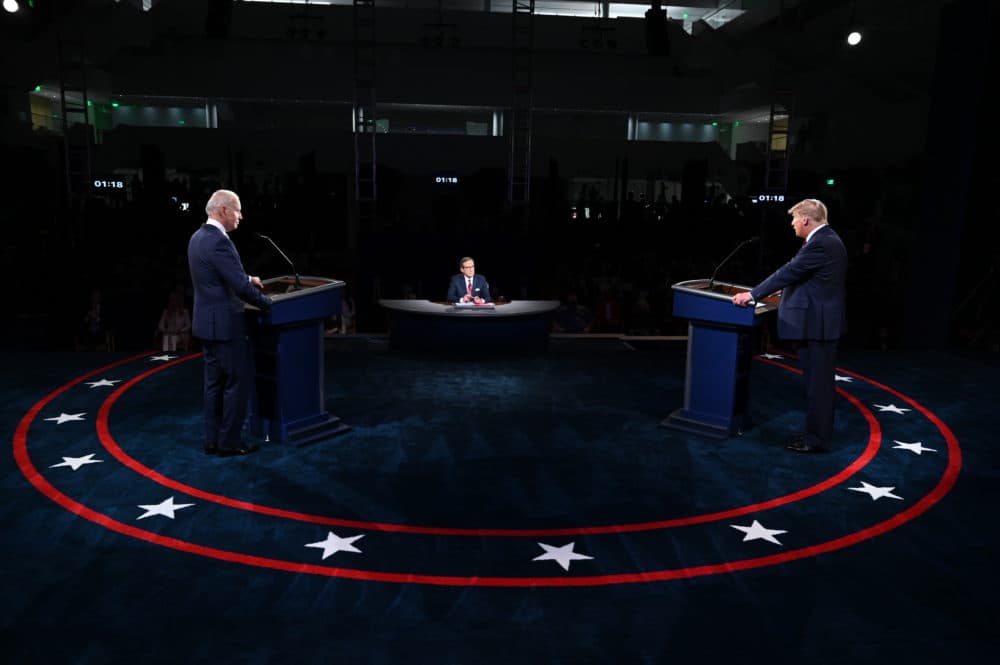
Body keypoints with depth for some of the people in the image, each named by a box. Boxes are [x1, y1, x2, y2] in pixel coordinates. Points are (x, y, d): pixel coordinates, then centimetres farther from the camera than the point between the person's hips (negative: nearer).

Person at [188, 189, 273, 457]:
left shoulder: (199, 237, 10)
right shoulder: (219, 241, -21)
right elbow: (241, 288, -23)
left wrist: (248, 278, 13)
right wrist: (267, 302, -9)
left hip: (208, 322, 10)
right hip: (224, 324, -10)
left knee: (215, 382, 15)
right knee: (239, 381, 1)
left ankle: (213, 440, 21)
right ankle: (229, 441, 8)